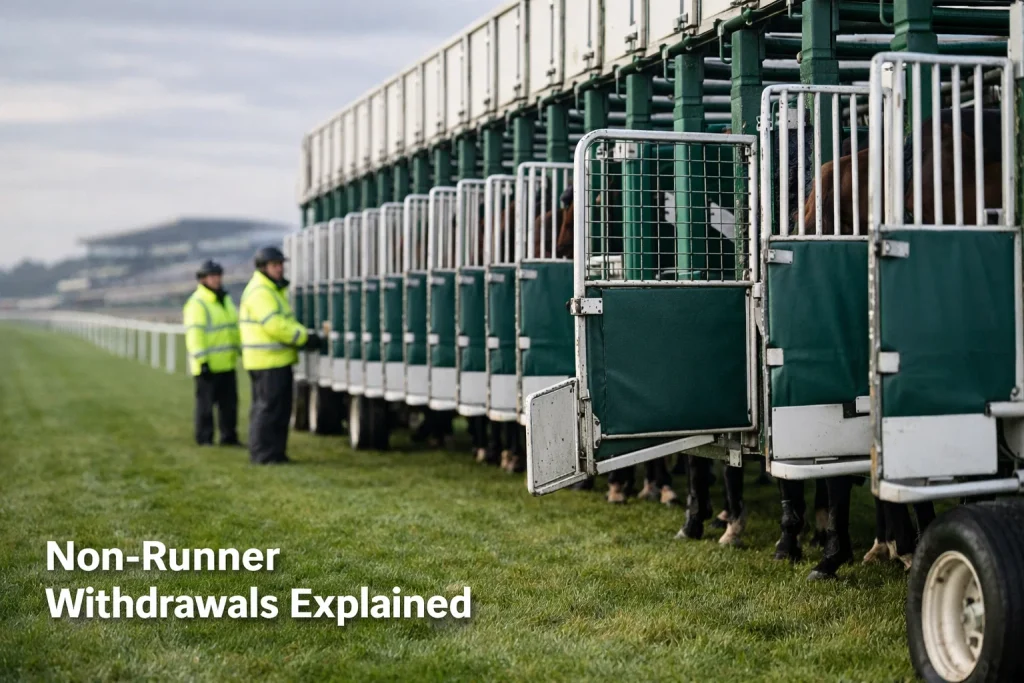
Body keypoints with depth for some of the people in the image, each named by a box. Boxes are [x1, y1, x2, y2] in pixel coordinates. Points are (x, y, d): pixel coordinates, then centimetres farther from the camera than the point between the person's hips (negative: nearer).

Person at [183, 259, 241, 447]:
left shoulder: (225, 300, 15)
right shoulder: (197, 304, -12)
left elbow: (235, 328, 20)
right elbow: (194, 335, -18)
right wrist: (202, 361, -23)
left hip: (226, 363, 8)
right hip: (208, 366, -8)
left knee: (229, 401, 10)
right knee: (206, 402, 0)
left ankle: (229, 437, 17)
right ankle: (204, 438, 7)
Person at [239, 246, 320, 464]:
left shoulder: (275, 290, 19)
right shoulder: (259, 292, -15)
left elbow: (287, 322, 22)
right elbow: (275, 325, -23)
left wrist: (306, 334, 4)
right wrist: (305, 338, -18)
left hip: (279, 359, 11)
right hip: (266, 359, -11)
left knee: (281, 407, 13)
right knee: (268, 406, -8)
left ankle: (276, 451, 18)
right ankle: (262, 453, -4)